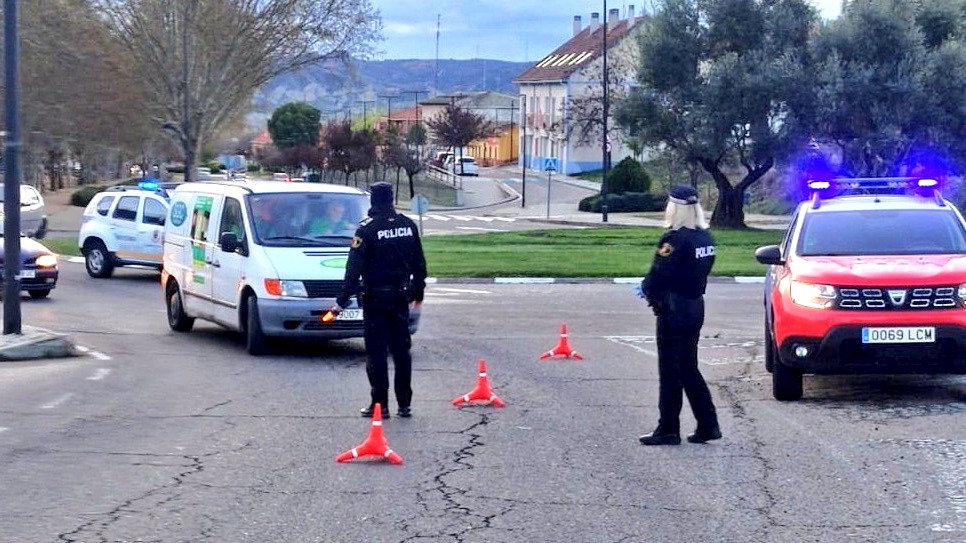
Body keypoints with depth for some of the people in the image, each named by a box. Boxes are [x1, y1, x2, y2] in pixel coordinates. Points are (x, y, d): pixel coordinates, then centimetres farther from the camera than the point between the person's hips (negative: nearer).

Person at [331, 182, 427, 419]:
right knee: (401, 350, 10)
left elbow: (354, 268, -14)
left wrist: (342, 300, -11)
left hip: (376, 298, -5)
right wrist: (418, 291, 24)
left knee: (377, 352, 0)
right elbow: (419, 263, 11)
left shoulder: (367, 229, -12)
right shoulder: (408, 225, 4)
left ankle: (380, 403, 0)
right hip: (400, 297, 5)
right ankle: (404, 403, 12)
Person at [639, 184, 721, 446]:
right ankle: (708, 425, 15)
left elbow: (659, 275, -19)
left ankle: (668, 430, 5)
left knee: (670, 371, 0)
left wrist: (647, 288, 3)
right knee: (689, 368, 16)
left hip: (674, 310, -8)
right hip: (695, 306, 8)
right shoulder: (705, 237, 7)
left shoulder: (675, 240, -19)